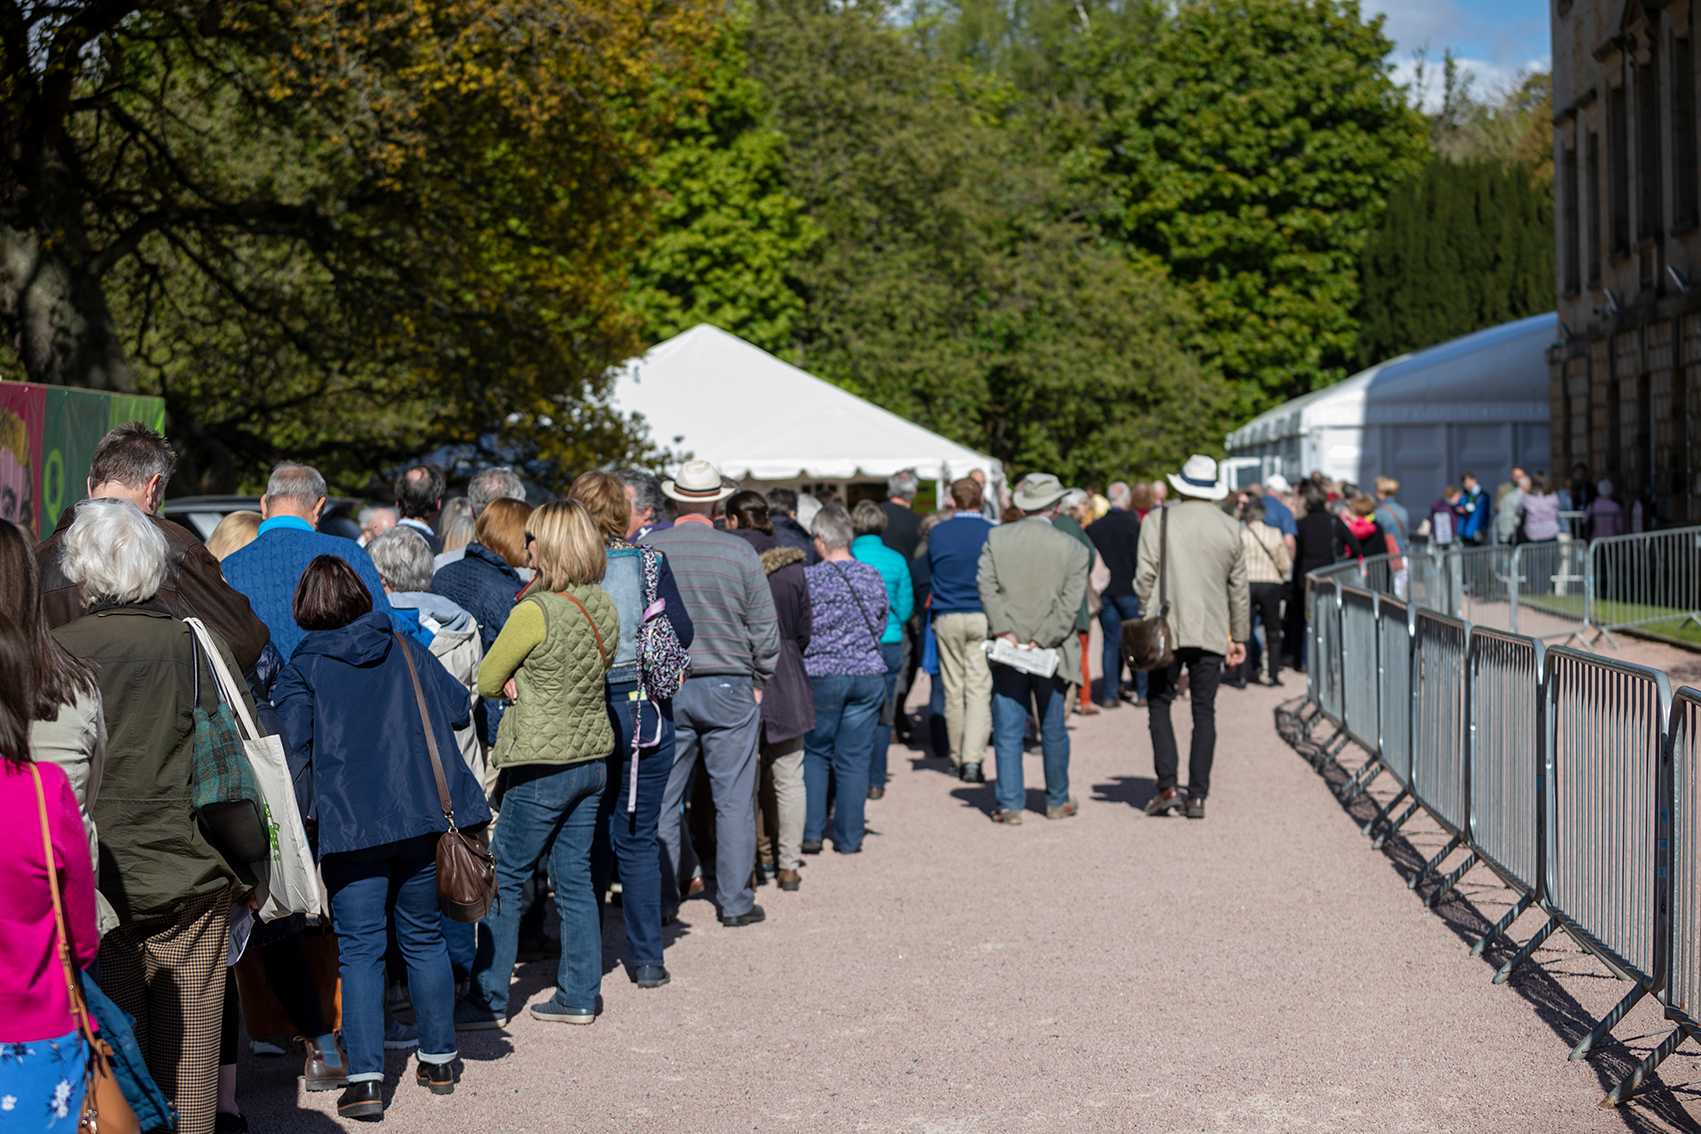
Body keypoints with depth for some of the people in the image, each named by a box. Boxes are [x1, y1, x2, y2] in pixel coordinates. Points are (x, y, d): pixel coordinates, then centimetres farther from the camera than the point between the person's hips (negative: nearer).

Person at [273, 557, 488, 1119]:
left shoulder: (300, 669, 2)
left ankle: (365, 1079, -6)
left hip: (350, 825, -3)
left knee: (360, 950, 1)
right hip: (424, 818, 3)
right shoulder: (404, 648, 11)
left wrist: (303, 821, -1)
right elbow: (457, 709, 13)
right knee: (424, 937, 17)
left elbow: (293, 750, -8)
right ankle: (438, 1061, 24)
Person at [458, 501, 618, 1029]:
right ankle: (579, 995, 16)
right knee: (575, 877, 13)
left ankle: (490, 1000, 8)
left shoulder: (535, 611, -18)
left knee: (505, 880, 3)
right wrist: (528, 680, 4)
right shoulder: (603, 605, 4)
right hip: (592, 756, 7)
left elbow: (486, 681, -8)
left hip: (541, 766, -7)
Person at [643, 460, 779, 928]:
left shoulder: (647, 550, -5)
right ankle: (735, 901, 8)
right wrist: (759, 680, 10)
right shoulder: (740, 553, -7)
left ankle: (661, 899, 14)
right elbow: (765, 627, -3)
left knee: (661, 798, 10)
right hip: (729, 687, -1)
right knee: (734, 798, 5)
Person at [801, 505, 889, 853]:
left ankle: (811, 833, 6)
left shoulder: (809, 578, -10)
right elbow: (882, 625, 11)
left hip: (821, 675, -3)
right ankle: (848, 838, 9)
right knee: (855, 758, 7)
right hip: (869, 674, 3)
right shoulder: (873, 577, 2)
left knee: (814, 754, 11)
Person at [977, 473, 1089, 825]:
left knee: (1008, 732, 5)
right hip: (1051, 653, 0)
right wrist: (1041, 641, -12)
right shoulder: (1074, 550, -4)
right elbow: (1070, 606, -11)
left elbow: (987, 586, -9)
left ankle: (1009, 805, 3)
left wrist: (1004, 631, -12)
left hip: (1008, 650, 0)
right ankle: (1057, 801, 25)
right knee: (1053, 730, 15)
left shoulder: (996, 538, -2)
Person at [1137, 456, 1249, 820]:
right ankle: (1197, 794, 3)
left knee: (1160, 704, 8)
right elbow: (1239, 589, 12)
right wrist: (1240, 636, 19)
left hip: (1168, 629, -2)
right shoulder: (1230, 529, 6)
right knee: (1204, 712, 6)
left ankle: (1168, 786, -4)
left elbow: (1145, 576, -8)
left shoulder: (1159, 521, -3)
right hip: (1212, 632, 2)